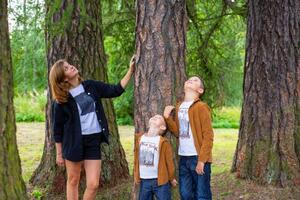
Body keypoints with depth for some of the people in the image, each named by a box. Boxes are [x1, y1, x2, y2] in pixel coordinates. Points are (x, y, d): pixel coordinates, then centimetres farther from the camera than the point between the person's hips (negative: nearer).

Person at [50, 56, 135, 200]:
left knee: (93, 184, -2)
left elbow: (116, 90, 6)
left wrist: (130, 71, -1)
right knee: (73, 181, 11)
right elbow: (57, 128, -2)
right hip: (74, 142, -3)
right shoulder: (61, 100, -8)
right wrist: (59, 153, 0)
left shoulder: (91, 86, 3)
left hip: (93, 141, 3)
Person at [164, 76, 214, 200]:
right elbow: (178, 133, 12)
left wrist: (202, 160, -17)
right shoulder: (179, 107, 13)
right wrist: (167, 118, -1)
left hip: (198, 158, -7)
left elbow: (208, 136, -12)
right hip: (183, 158, 7)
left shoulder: (201, 107, -8)